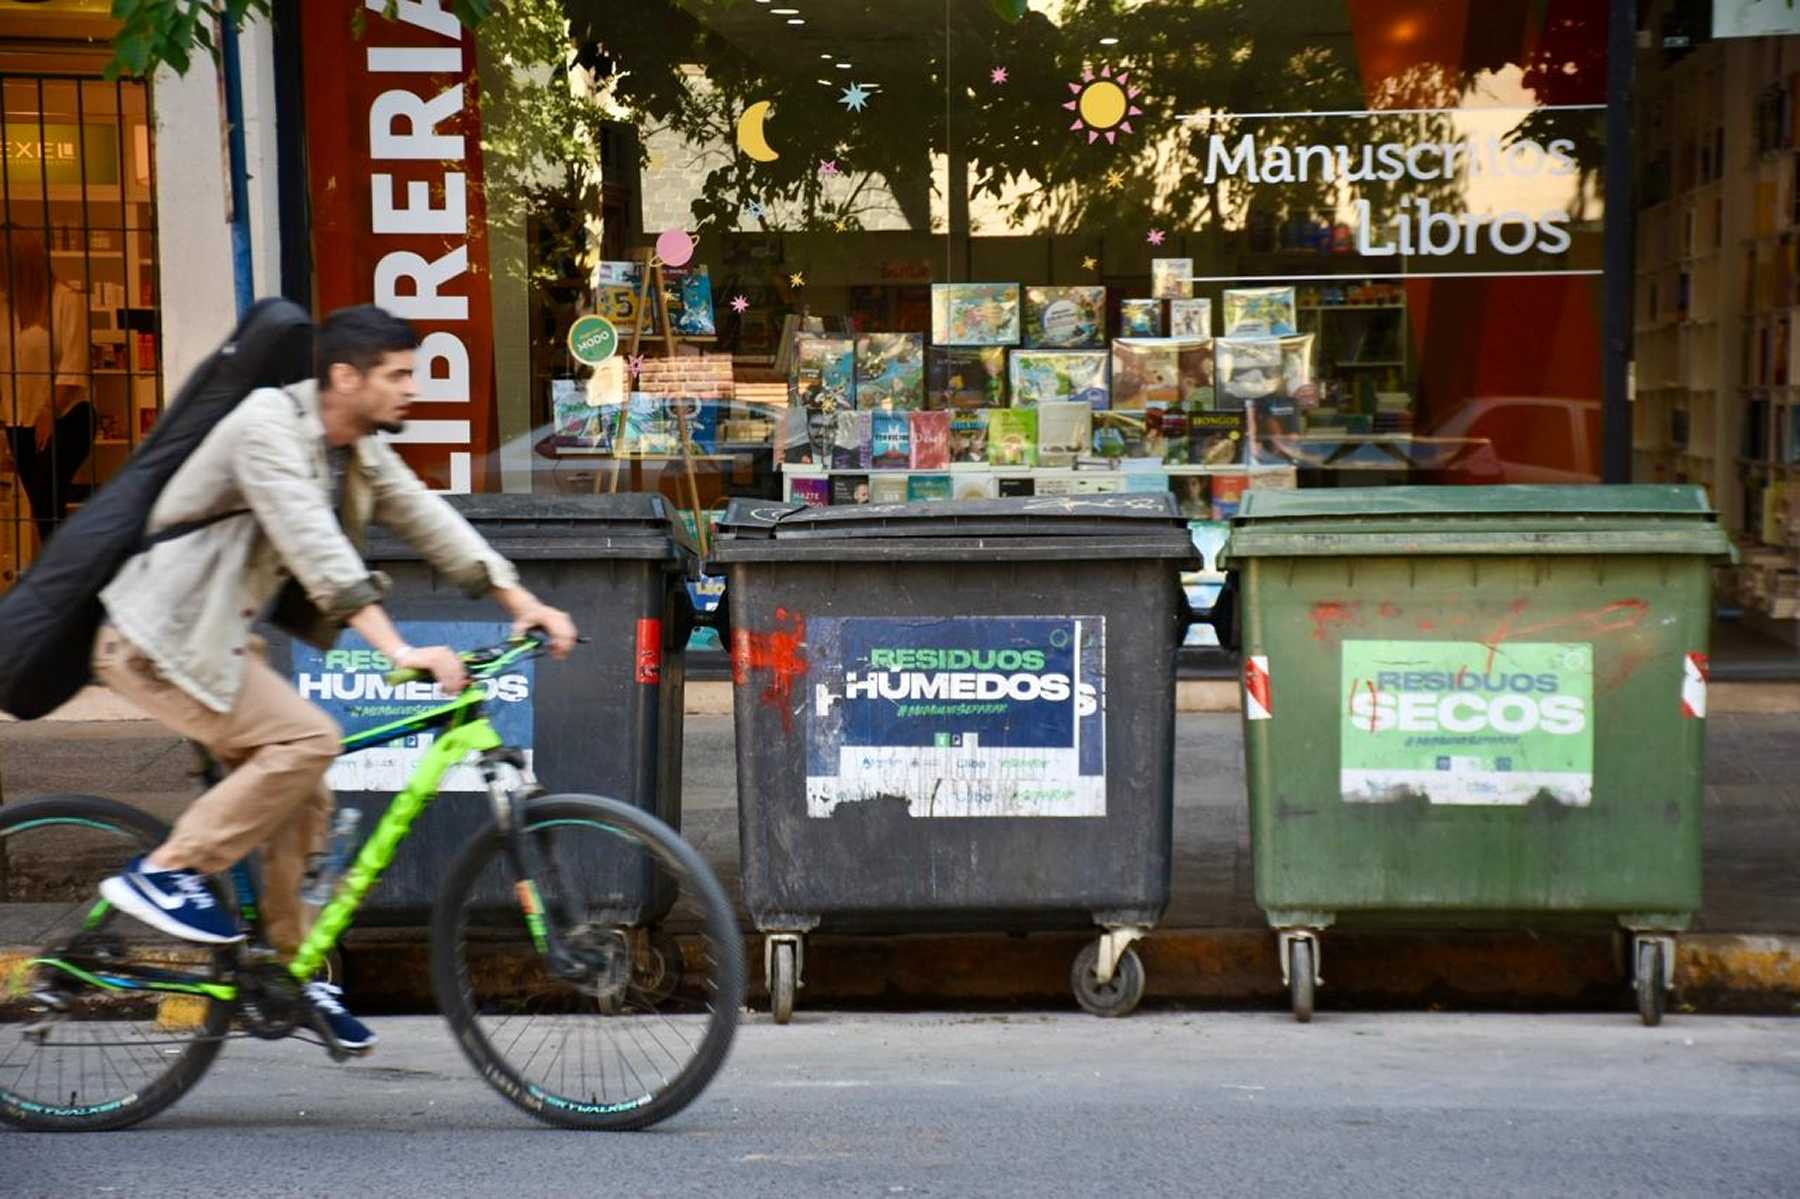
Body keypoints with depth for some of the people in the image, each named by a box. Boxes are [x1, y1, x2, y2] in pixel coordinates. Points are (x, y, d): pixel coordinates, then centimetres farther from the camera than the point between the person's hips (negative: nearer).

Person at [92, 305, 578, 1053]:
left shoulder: (361, 451, 6)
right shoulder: (269, 425, -22)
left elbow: (430, 521, 3)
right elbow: (313, 546, -32)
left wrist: (522, 602, -9)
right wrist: (397, 650, -40)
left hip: (213, 636, 9)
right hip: (163, 636, -9)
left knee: (303, 800, 5)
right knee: (307, 739, -22)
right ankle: (163, 873, -12)